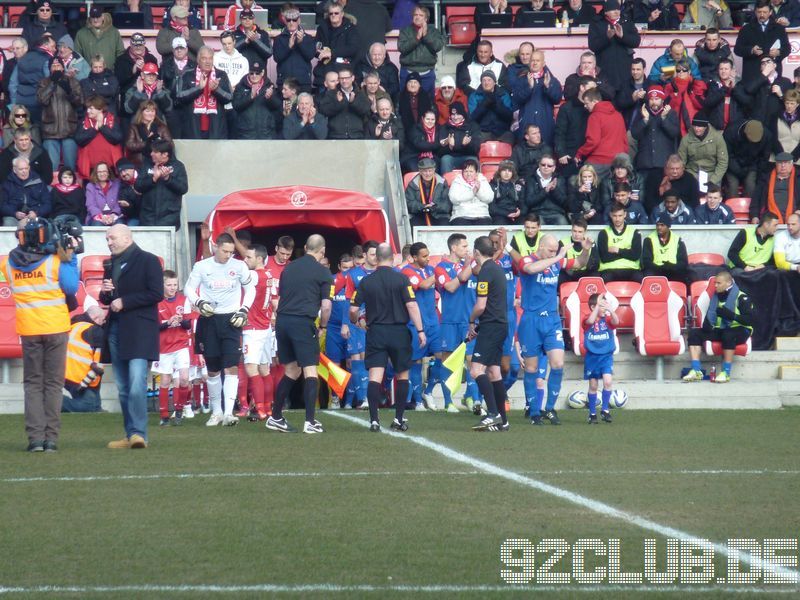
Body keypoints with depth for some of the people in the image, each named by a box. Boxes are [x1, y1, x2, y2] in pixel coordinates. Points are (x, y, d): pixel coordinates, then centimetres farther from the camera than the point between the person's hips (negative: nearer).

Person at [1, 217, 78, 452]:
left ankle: (35, 438, -2)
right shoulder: (55, 262, -10)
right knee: (53, 383, 4)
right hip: (55, 327, -2)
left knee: (32, 383, 9)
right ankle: (51, 438, -1)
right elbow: (71, 287, -9)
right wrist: (70, 261, 1)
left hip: (28, 329, 2)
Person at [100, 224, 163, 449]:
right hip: (116, 329, 7)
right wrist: (105, 293, 3)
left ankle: (138, 433, -19)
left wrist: (124, 302, -12)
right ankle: (131, 435, 10)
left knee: (137, 384, -17)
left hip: (139, 331, -7)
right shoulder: (111, 265, 19)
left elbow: (156, 294, -11)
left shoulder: (148, 260, -3)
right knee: (123, 388, 7)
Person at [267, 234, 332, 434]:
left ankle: (275, 417, 20)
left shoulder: (289, 268, 15)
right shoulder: (322, 272, -2)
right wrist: (322, 326, 9)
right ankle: (310, 421, -9)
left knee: (291, 370, 18)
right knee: (310, 371, -2)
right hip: (303, 322, -6)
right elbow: (326, 306, -6)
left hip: (282, 320, 6)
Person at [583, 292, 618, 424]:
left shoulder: (607, 319, -1)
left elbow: (616, 322, -23)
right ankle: (592, 414, 19)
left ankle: (605, 409, -1)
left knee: (608, 381, -17)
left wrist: (610, 309, -38)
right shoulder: (588, 319, -4)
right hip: (591, 357, 0)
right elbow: (590, 321, -29)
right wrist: (598, 305, -29)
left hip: (606, 356, 0)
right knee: (593, 386, 7)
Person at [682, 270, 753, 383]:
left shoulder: (741, 297, -9)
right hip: (719, 330, 7)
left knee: (728, 335, -40)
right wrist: (707, 323, -5)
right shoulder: (715, 297, 11)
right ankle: (696, 371, -17)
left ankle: (726, 372, -33)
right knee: (694, 332, -10)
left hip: (739, 330, -7)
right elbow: (710, 316, 18)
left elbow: (749, 320, -17)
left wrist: (731, 315, -28)